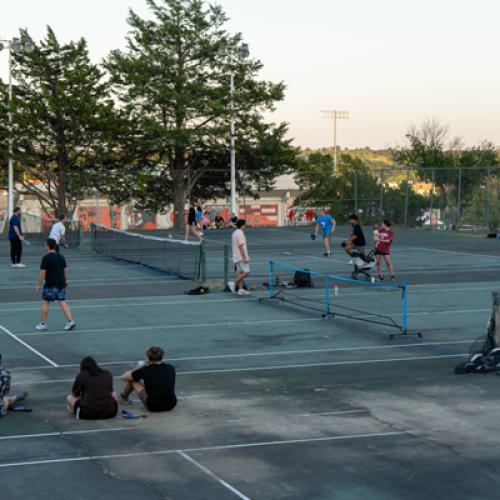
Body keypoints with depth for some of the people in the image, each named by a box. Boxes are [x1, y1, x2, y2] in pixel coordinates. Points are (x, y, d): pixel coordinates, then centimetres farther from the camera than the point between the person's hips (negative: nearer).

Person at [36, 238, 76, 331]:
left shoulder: (46, 258, -12)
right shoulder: (61, 257, 6)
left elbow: (42, 272, -14)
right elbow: (65, 270, 11)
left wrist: (39, 284, -5)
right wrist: (65, 282, 20)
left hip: (50, 285, -5)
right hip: (61, 283, 5)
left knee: (45, 303, 8)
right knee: (62, 302, 6)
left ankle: (43, 324, 14)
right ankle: (70, 321, -6)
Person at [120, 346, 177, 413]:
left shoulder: (145, 370, -11)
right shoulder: (171, 368, 0)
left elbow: (124, 377, 3)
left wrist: (138, 368, 18)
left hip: (153, 407, -4)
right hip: (171, 405, 4)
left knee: (132, 380, 13)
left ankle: (124, 398, 41)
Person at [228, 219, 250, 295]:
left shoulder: (234, 233, 15)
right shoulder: (240, 233, -15)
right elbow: (241, 247, -20)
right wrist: (245, 258, -20)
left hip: (236, 257, 10)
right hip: (241, 257, -10)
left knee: (240, 273, 10)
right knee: (246, 272, -11)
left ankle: (240, 289, 8)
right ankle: (234, 283, -15)